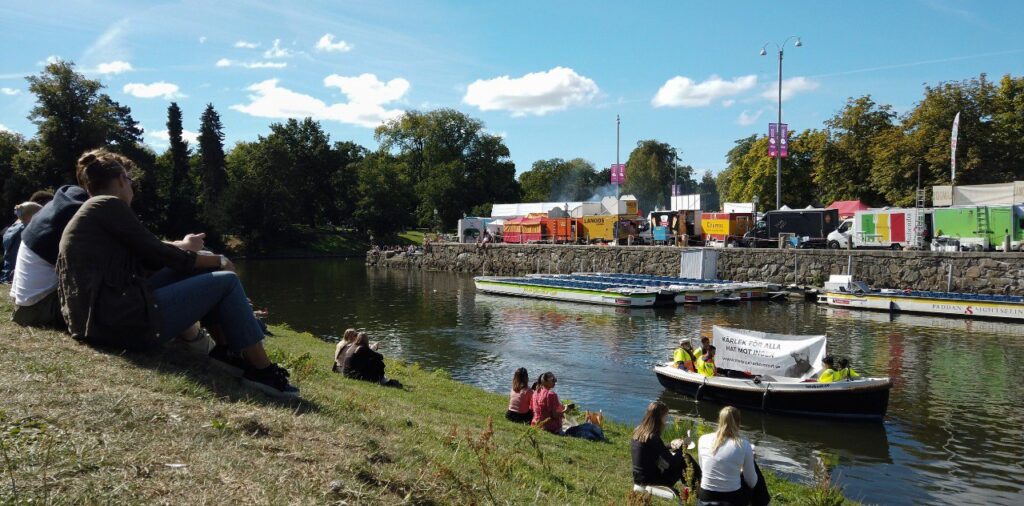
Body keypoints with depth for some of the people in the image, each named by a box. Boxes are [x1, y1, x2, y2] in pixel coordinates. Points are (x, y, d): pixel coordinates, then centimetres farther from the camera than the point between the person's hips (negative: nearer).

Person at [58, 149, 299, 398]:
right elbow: (157, 254, -7)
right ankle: (263, 370, 2)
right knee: (226, 281, -2)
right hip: (128, 323, -10)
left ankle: (225, 349, 14)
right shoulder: (109, 205, -7)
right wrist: (216, 261, 6)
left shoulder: (85, 214, 22)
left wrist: (182, 247, 30)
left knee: (198, 267, 19)